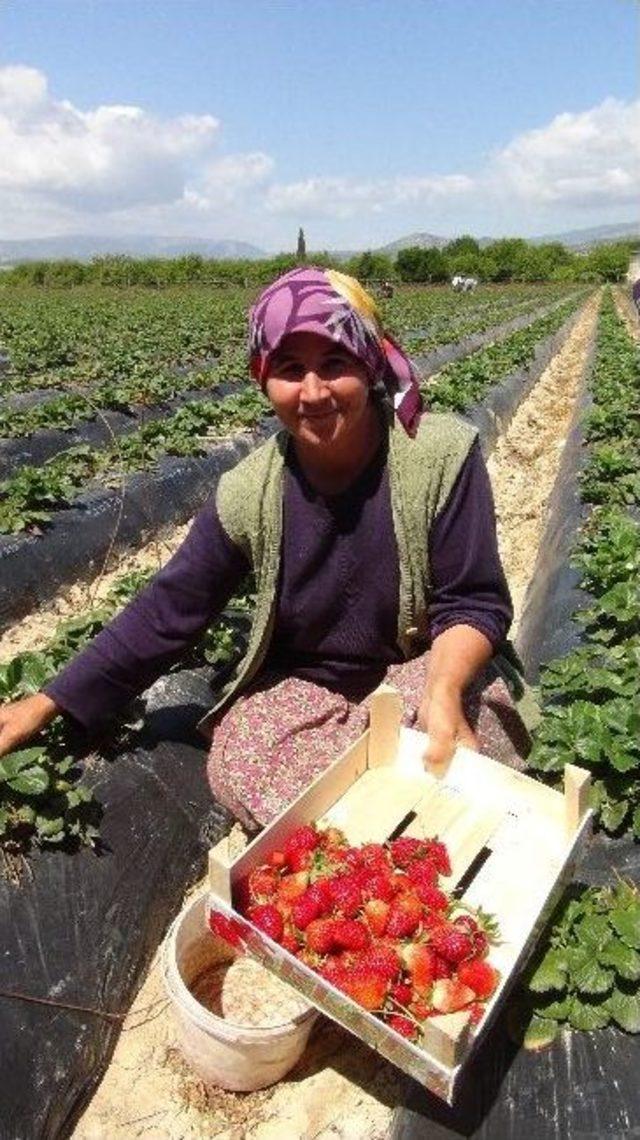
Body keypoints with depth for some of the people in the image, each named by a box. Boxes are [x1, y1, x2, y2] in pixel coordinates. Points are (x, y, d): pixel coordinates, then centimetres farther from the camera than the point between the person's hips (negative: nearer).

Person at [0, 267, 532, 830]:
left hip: (435, 668, -1)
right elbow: (166, 611, -7)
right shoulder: (249, 495, -15)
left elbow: (474, 604, -15)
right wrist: (46, 704, -5)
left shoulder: (442, 456, -19)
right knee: (236, 768, -24)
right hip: (305, 688, 2)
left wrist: (444, 689, -37)